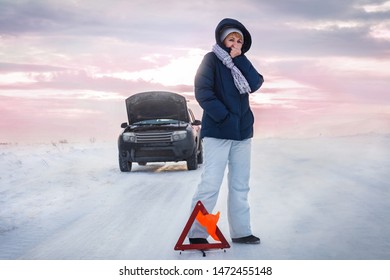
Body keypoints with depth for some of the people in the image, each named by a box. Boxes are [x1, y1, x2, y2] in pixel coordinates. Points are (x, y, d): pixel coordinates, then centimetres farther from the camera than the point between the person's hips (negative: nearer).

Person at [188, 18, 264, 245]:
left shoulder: (241, 64, 16)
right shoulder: (212, 59, -1)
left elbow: (255, 84, -2)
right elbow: (203, 92, -11)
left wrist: (240, 59, -8)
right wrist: (224, 117, -16)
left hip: (242, 132, 6)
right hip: (218, 131, -6)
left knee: (240, 185, 7)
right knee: (210, 184, -11)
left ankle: (241, 231, 13)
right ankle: (197, 233, -5)